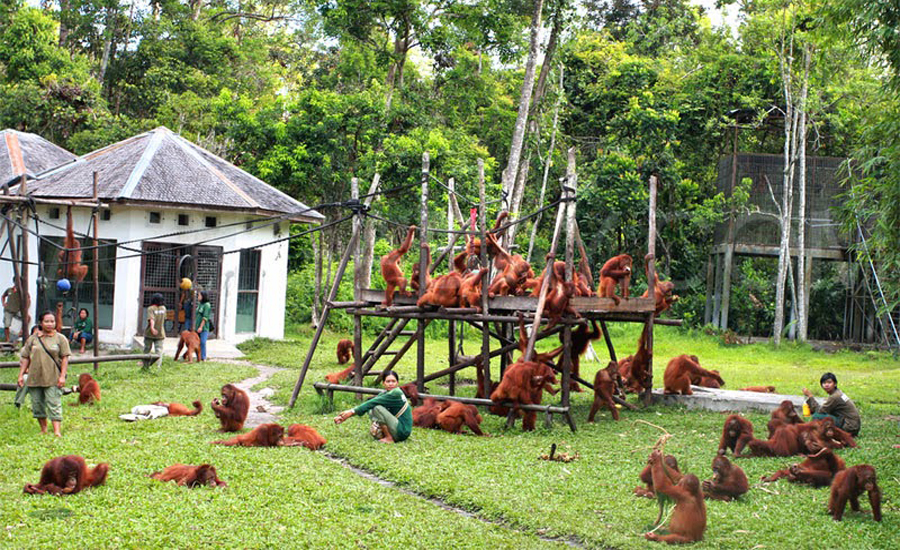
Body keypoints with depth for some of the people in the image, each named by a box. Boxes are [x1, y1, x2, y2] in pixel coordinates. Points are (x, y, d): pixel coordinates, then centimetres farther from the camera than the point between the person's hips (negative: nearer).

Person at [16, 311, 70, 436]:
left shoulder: (60, 339, 2)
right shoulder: (32, 339, 9)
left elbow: (65, 358, -1)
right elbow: (25, 358, 11)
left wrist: (62, 376, -9)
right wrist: (21, 375, 5)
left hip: (53, 379, -3)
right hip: (34, 378, 3)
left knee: (54, 404, -9)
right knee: (37, 405, 9)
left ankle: (57, 431, -13)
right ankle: (43, 429, 23)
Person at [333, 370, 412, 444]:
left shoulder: (396, 393, -18)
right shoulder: (386, 393, 8)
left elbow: (372, 403, -20)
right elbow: (369, 404, 3)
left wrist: (352, 411, -18)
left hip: (403, 431, -9)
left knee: (377, 408, -22)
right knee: (370, 411, 11)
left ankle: (389, 438, -13)